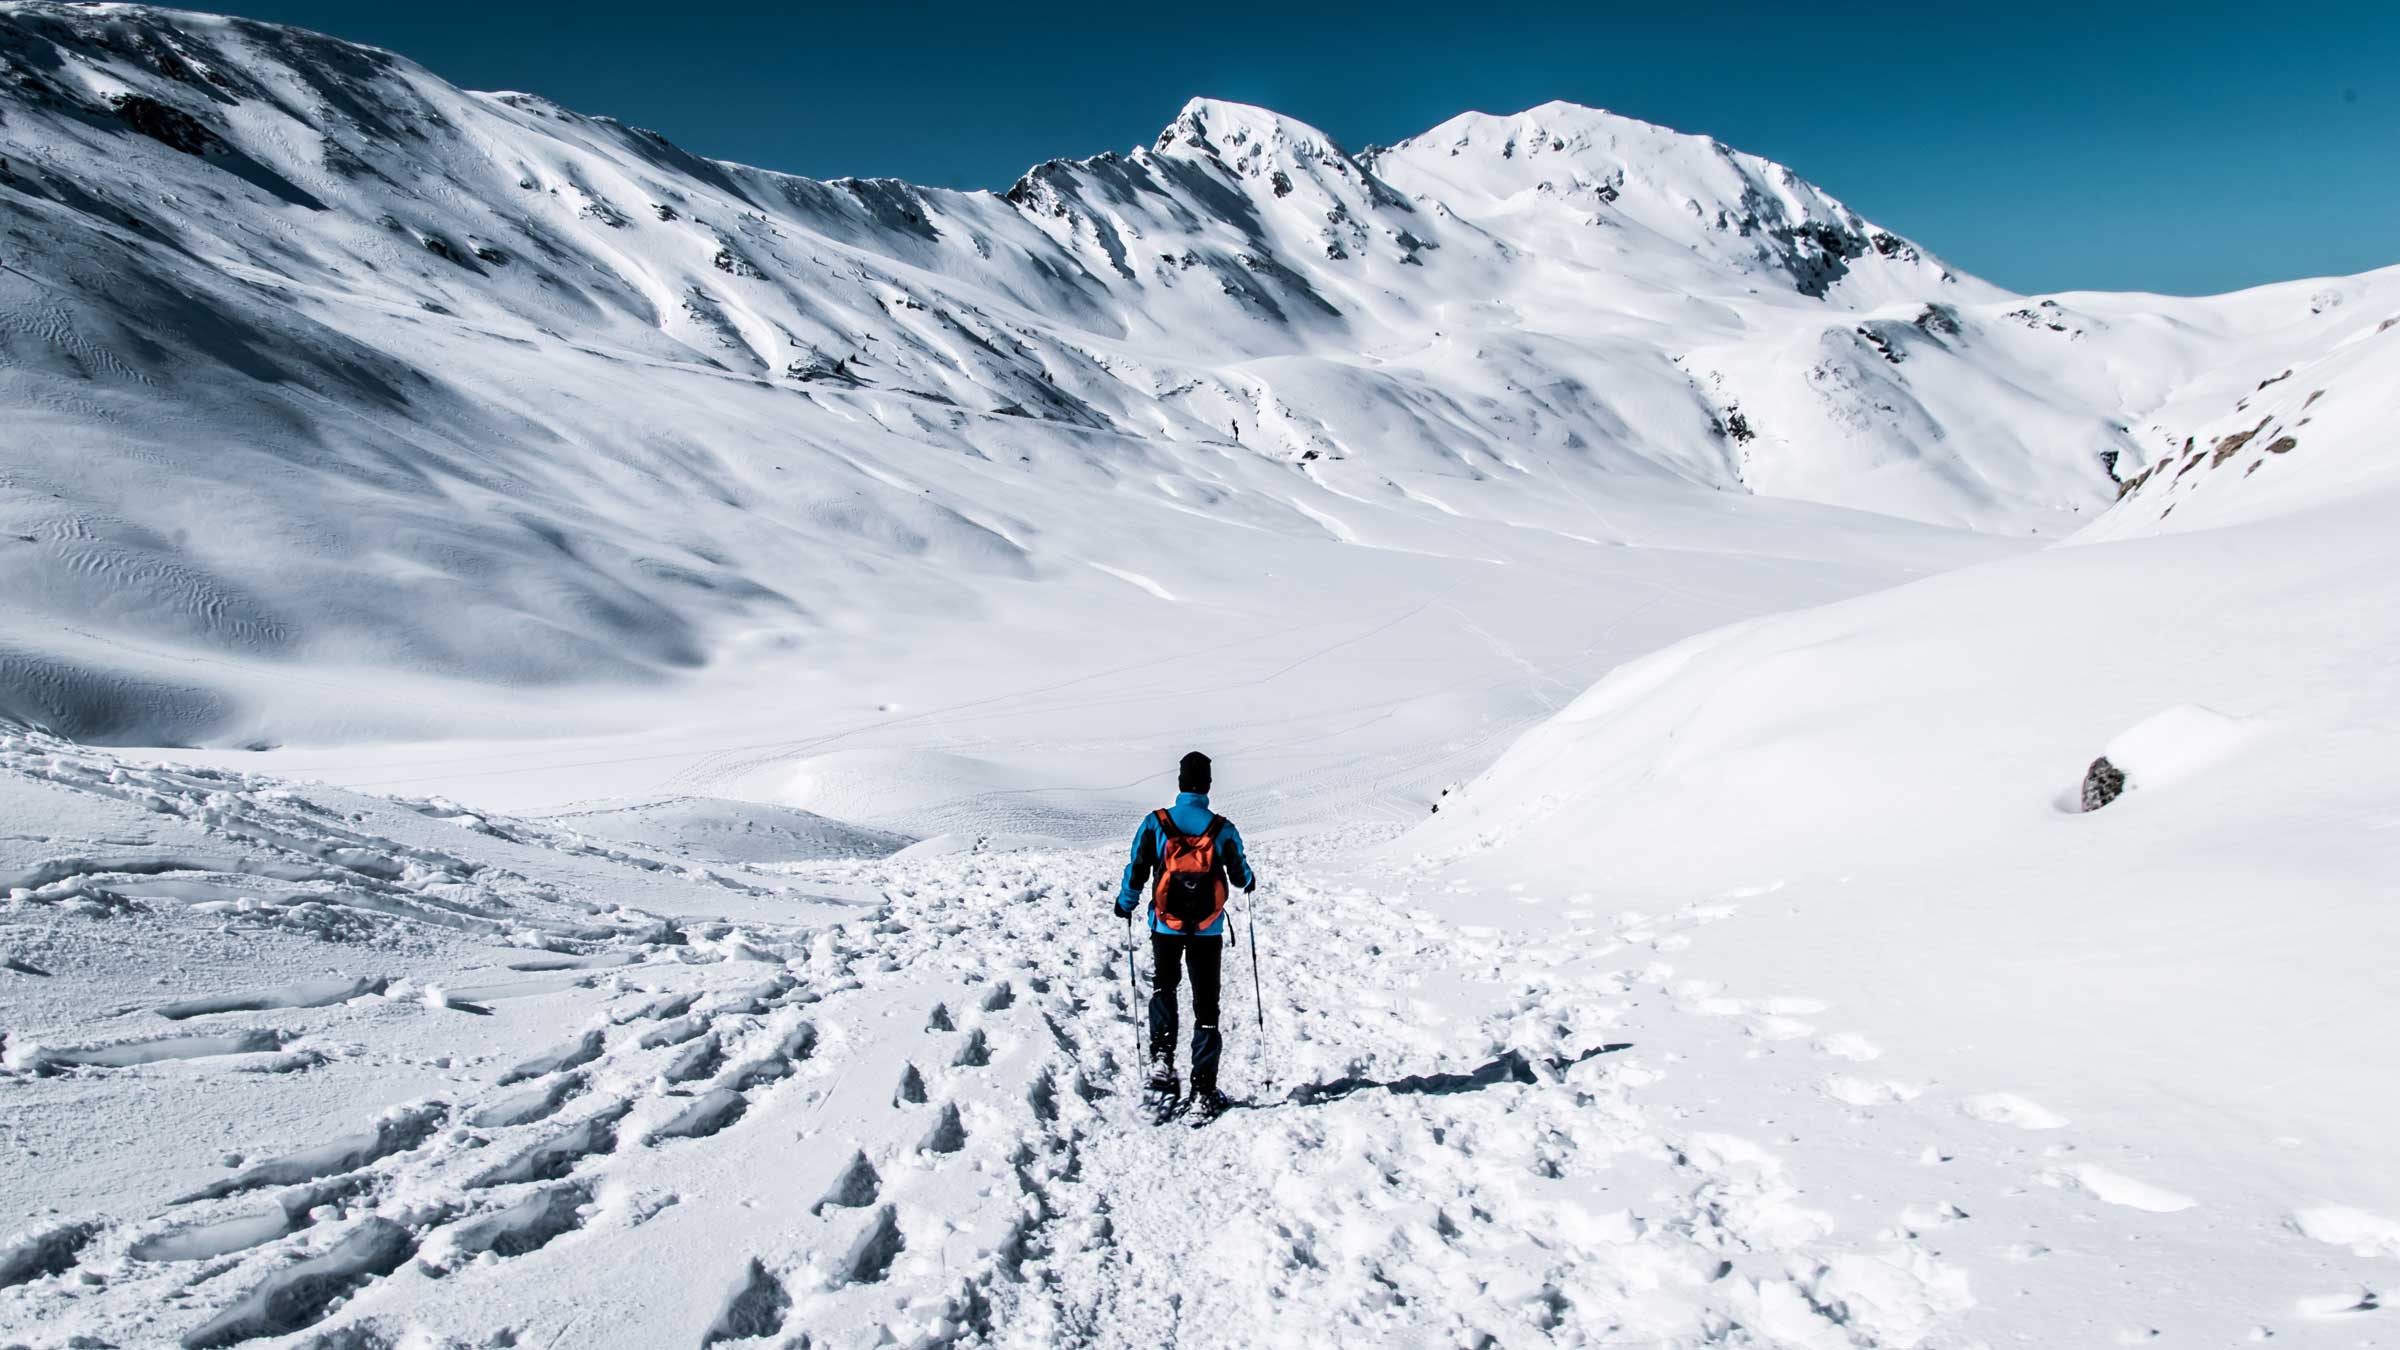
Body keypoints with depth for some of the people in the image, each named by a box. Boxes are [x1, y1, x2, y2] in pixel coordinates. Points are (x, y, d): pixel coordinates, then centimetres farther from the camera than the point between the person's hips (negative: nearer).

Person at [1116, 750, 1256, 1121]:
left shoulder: (1155, 823, -10)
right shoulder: (1223, 829, -8)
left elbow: (1136, 871, -7)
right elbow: (1241, 877, 5)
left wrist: (1125, 904, 13)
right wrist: (1250, 881, 29)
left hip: (1166, 926, 0)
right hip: (1208, 931, 0)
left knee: (1164, 985, 24)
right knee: (1206, 1006, 9)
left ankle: (1162, 1056, 2)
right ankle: (1204, 1091, 8)